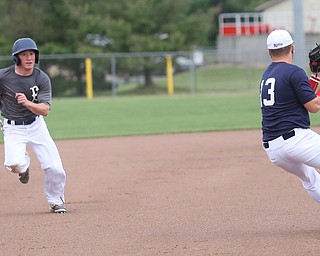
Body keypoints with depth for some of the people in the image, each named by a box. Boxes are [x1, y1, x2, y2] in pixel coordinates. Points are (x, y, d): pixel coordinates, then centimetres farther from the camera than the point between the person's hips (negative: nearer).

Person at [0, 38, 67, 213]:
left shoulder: (42, 79, -11)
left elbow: (45, 110, -20)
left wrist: (27, 103, -37)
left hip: (36, 125, 2)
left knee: (54, 168, -7)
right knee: (14, 165, -25)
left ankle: (55, 201, 21)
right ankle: (24, 163, 14)